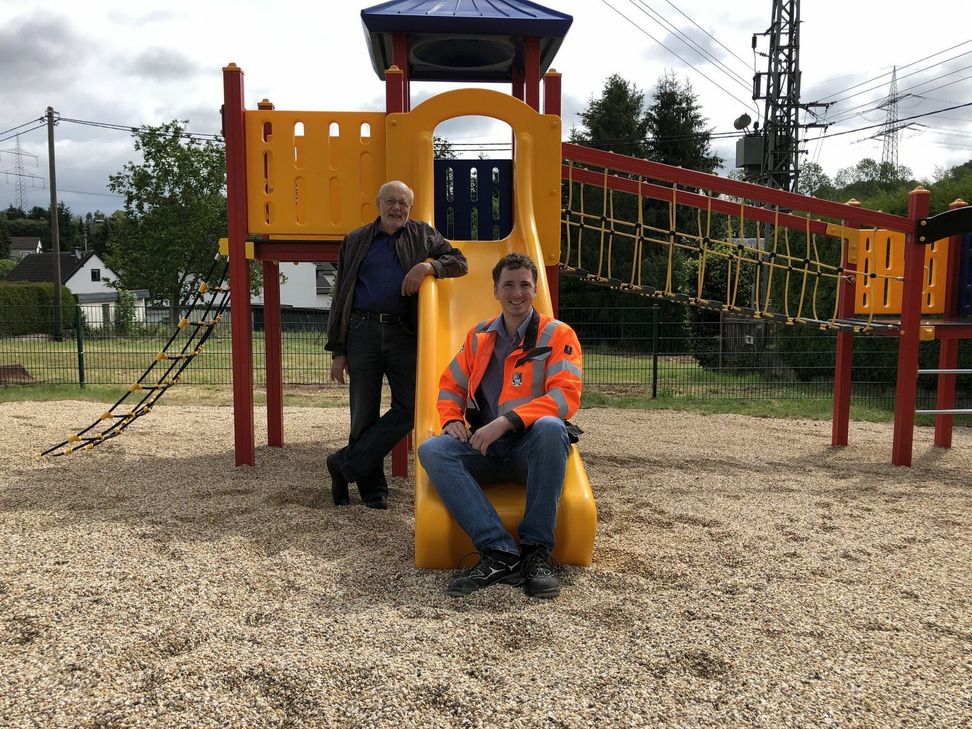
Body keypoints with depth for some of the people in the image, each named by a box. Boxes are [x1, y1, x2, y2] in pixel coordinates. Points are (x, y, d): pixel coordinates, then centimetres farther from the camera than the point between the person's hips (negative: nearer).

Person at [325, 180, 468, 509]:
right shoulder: (355, 241, 14)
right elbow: (340, 297, 12)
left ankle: (345, 463, 9)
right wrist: (337, 350, 6)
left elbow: (459, 261, 9)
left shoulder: (423, 235, 15)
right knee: (364, 414, 2)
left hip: (404, 334, 0)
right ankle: (372, 488, 16)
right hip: (363, 333, 0)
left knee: (409, 407, -6)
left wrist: (429, 266, -12)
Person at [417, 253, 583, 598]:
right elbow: (450, 386, 20)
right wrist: (452, 419, -4)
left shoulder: (557, 335, 1)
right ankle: (501, 552, -33)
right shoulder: (479, 336, 15)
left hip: (533, 447, -3)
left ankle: (537, 550, -27)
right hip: (485, 448, 4)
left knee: (550, 427, -37)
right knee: (432, 450, -24)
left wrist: (507, 421, -25)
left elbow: (566, 395, -14)